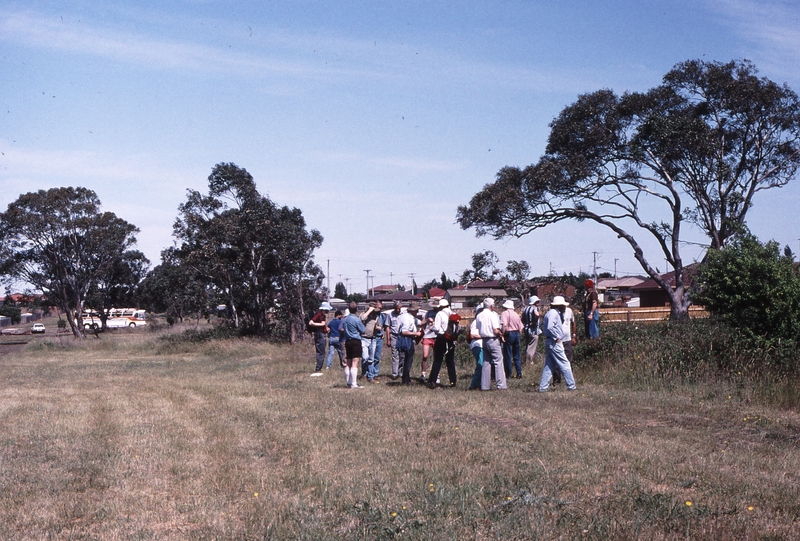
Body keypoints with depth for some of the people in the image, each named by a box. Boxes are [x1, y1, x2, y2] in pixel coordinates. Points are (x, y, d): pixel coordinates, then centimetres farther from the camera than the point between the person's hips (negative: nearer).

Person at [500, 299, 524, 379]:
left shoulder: (505, 313, -7)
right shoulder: (516, 314, 12)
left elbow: (504, 325, -21)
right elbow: (520, 327, 11)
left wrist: (502, 335, -17)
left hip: (509, 334, -6)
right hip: (517, 334, 6)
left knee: (507, 356, 1)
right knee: (516, 356, 12)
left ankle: (508, 374, 3)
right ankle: (519, 373, 10)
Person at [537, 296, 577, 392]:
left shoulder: (555, 313, 19)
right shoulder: (553, 313, -14)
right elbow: (549, 327, -26)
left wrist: (561, 314, 16)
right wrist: (557, 337, -18)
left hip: (549, 342, 10)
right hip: (555, 343, -10)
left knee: (549, 365, 9)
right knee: (564, 364, -3)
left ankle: (543, 387, 7)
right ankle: (571, 386, 3)